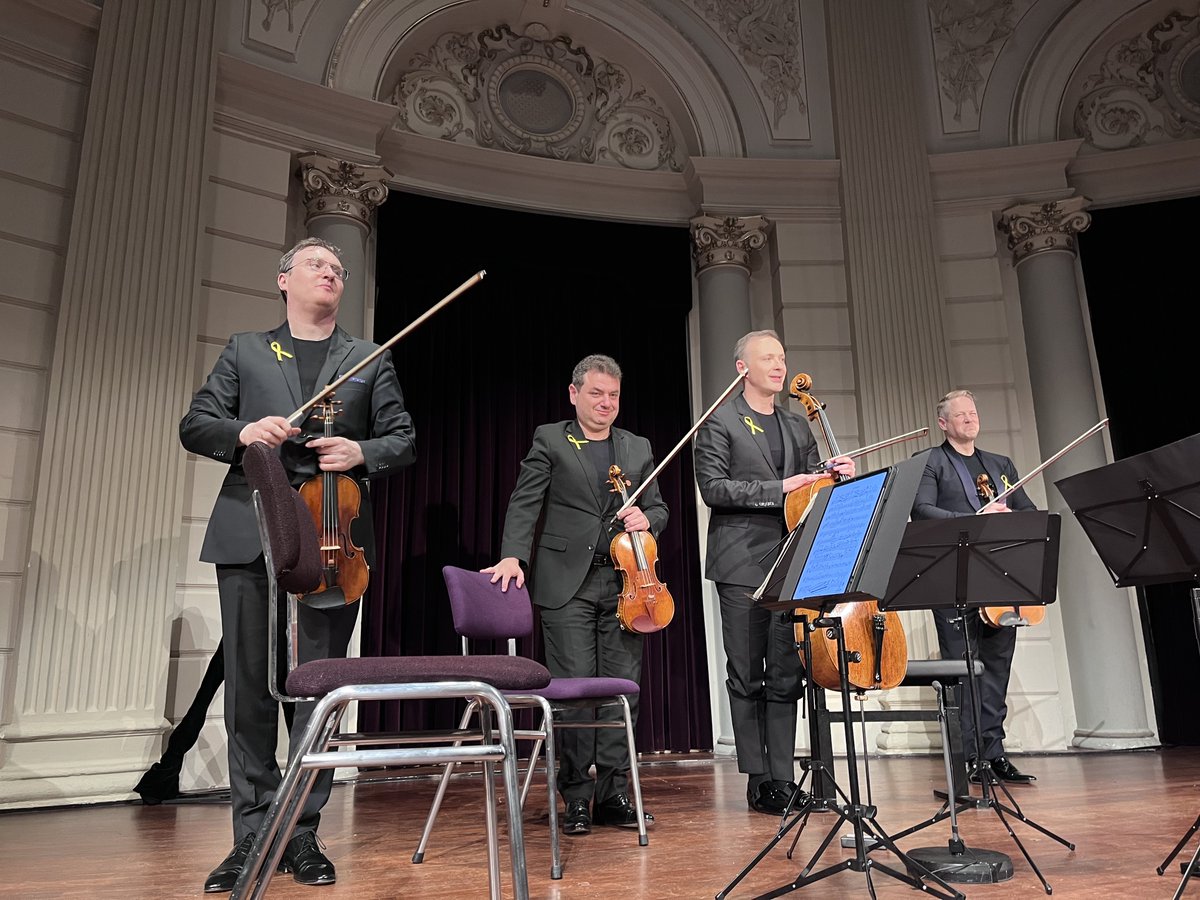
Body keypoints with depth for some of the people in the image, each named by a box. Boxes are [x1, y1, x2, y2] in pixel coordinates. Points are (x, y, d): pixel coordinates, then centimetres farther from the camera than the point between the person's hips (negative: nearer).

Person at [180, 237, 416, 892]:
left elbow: (402, 440, 11)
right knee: (247, 688, 3)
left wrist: (361, 452, -10)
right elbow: (195, 426, 11)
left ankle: (303, 836, 13)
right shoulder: (244, 351, 17)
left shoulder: (370, 360, 16)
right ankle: (253, 836, 15)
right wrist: (242, 432, -10)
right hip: (249, 537, 1)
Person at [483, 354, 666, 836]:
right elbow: (524, 504, -3)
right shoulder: (550, 440, 6)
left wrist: (646, 518, -5)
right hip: (567, 583, -3)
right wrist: (513, 556, -18)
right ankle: (576, 799, 10)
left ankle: (613, 795, 14)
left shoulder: (639, 448, 17)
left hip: (623, 582, 4)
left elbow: (659, 508, 19)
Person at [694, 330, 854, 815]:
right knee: (747, 677, 1)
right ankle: (758, 779, 10)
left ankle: (783, 778, 12)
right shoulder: (720, 422, 2)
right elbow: (713, 488, -9)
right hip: (743, 564, -5)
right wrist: (778, 488, -14)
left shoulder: (798, 426, 20)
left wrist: (837, 477, 1)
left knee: (786, 676, 5)